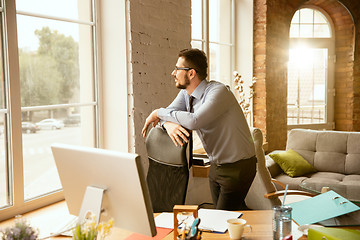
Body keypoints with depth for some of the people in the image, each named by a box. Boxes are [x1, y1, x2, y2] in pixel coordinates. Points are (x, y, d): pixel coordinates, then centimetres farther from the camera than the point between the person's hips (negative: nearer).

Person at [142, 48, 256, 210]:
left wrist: (158, 113, -24)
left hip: (238, 168, -8)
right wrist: (169, 124, -27)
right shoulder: (186, 93, 1)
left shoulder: (218, 91, -24)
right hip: (216, 166, 8)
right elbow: (167, 114, -1)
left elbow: (194, 121, -37)